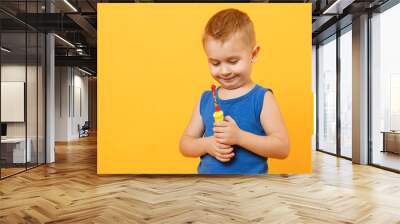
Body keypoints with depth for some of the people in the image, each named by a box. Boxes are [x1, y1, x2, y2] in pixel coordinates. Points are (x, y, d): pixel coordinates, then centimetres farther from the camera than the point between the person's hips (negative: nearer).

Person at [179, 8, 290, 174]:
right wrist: (207, 144, -14)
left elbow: (282, 148, -13)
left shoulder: (262, 98, -9)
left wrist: (239, 136, -23)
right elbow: (185, 143, 6)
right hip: (206, 172, 3)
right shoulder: (206, 99, 2)